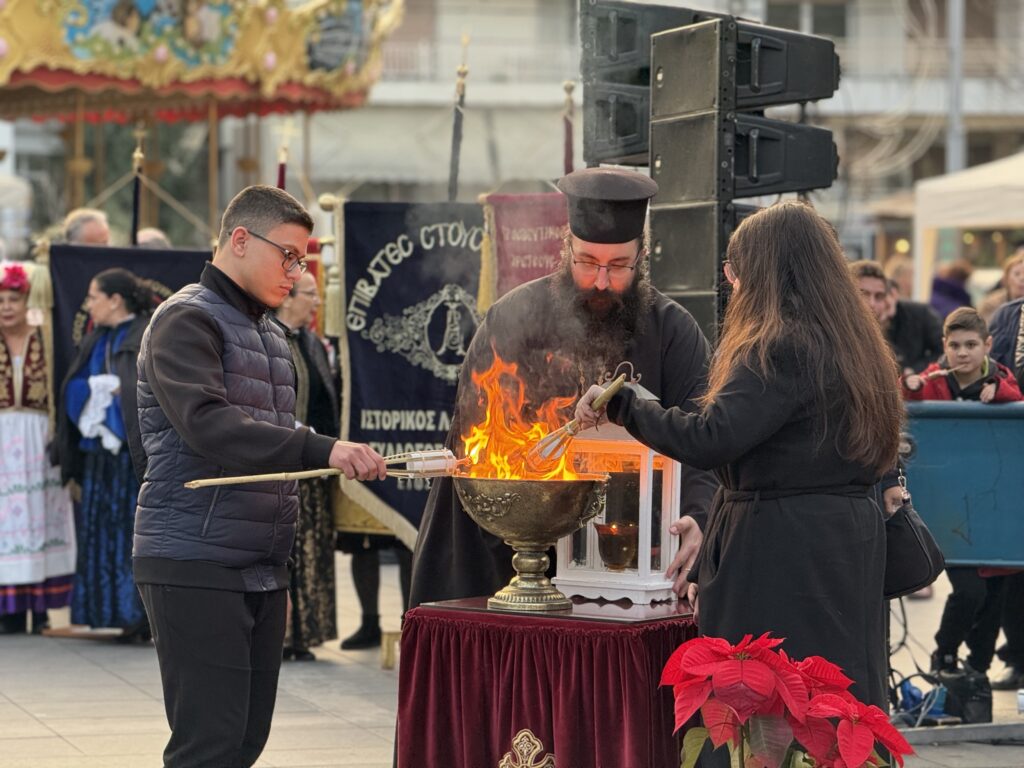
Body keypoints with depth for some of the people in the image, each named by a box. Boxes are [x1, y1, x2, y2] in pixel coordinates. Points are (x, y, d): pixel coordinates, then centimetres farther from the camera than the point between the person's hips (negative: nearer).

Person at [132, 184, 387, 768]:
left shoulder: (271, 334, 21)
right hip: (196, 569, -8)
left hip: (261, 574, 8)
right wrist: (322, 450, -32)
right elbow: (208, 425, -23)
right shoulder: (186, 320, -7)